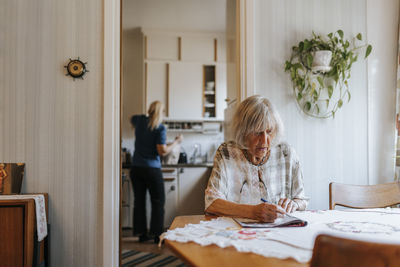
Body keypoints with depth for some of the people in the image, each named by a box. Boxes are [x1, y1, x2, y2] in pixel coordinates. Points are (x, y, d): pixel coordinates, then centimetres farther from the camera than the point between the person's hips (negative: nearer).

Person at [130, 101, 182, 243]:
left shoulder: (140, 120, 6)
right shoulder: (160, 128, -11)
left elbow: (131, 119, 31)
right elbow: (162, 151, -14)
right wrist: (176, 142, -3)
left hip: (136, 168, 5)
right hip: (152, 169, -5)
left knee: (139, 200, 9)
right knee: (158, 202, 4)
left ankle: (141, 233, 15)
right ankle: (157, 234, 3)